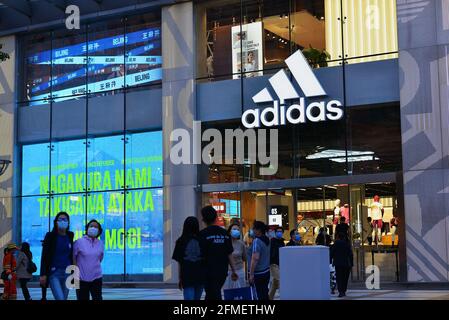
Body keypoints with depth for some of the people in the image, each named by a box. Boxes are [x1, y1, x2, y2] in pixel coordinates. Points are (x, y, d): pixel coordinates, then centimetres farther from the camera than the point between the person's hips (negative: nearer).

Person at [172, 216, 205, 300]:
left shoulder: (181, 241, -2)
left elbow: (179, 262, 0)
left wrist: (180, 279, 9)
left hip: (187, 276, -2)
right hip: (200, 275, 2)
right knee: (197, 298, 16)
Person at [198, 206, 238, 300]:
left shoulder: (203, 234, -10)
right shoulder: (225, 233, 5)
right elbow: (230, 255, 6)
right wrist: (233, 271, 13)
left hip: (209, 272, -5)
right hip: (223, 272, 5)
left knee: (215, 297, -3)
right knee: (211, 296, 19)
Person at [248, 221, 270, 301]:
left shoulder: (257, 241, -16)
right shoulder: (267, 240, 9)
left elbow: (255, 258, -23)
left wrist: (251, 274, -20)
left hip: (259, 273, -8)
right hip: (266, 271, 8)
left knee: (260, 295, -5)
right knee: (265, 294, 14)